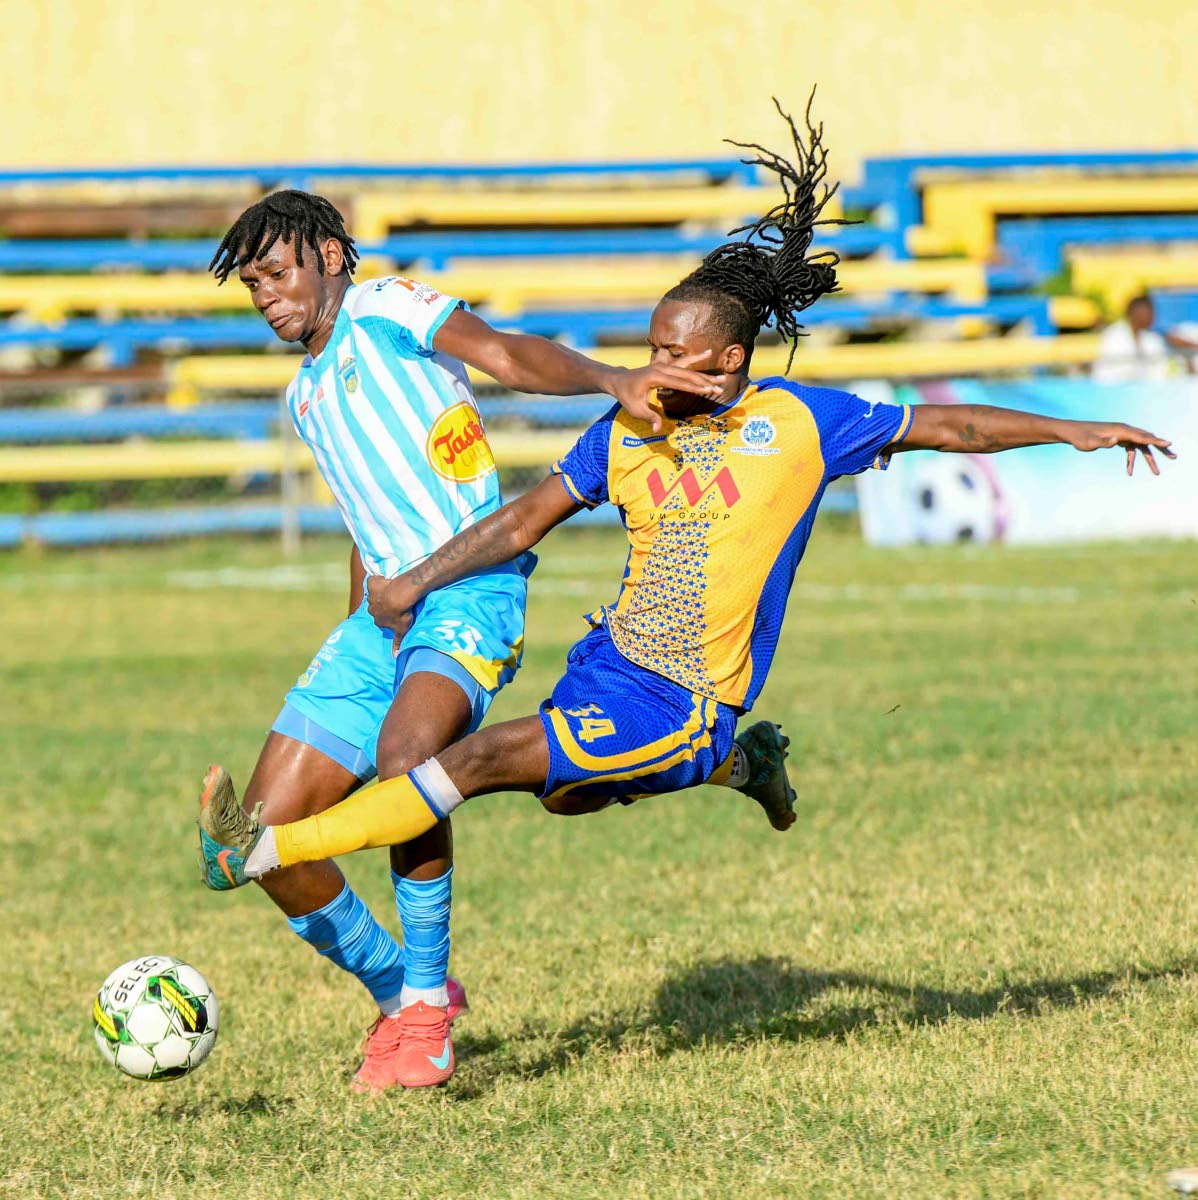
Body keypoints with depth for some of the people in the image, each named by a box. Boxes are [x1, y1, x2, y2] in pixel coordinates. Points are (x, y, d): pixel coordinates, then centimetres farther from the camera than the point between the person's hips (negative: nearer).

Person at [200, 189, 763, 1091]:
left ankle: (426, 1000, -21)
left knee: (403, 756, -36)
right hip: (381, 614, 8)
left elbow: (508, 356, -15)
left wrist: (611, 380, -33)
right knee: (269, 827, -3)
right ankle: (399, 995, 16)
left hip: (470, 593, -8)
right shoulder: (306, 395, 26)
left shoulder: (383, 311, 1)